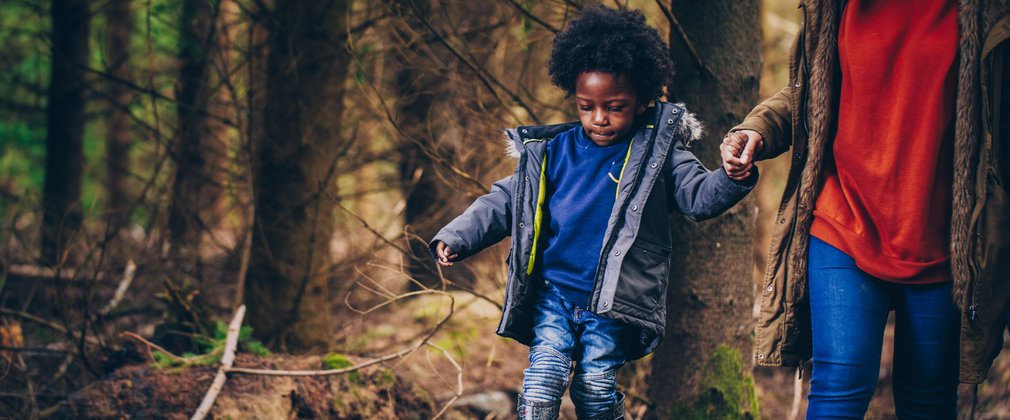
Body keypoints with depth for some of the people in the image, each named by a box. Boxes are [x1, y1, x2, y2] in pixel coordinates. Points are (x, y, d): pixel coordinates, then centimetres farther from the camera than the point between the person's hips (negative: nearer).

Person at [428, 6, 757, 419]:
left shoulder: (655, 153, 2)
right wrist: (455, 237, -1)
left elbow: (699, 196, -6)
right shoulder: (552, 152, 7)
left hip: (612, 304, -2)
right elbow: (504, 202, 11)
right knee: (543, 378, -12)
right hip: (553, 294, 2)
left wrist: (732, 179, -28)